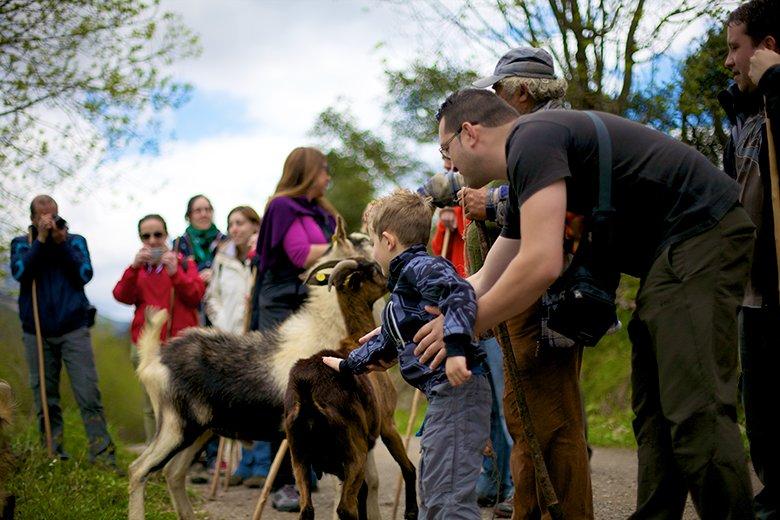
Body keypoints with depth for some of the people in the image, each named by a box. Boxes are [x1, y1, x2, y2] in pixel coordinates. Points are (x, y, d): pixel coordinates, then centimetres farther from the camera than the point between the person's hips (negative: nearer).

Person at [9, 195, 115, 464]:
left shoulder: (75, 241, 9)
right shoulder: (22, 244, 9)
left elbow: (85, 274, -7)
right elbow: (19, 272, -10)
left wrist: (62, 242, -11)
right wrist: (41, 240, -13)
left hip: (74, 330, -1)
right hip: (36, 333, 1)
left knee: (88, 395, -8)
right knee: (45, 399, 3)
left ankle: (102, 454, -10)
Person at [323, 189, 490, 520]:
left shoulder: (420, 266, -9)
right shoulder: (402, 284, 24)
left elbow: (458, 292, -29)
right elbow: (388, 341, 37)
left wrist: (455, 345, -40)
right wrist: (346, 365, 47)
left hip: (458, 389, -11)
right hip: (442, 394, 11)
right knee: (430, 488, 21)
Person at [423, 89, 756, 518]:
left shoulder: (531, 140, -14)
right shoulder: (524, 177, 18)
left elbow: (542, 264, -25)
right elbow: (485, 282, 25)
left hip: (701, 231, -11)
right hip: (671, 252, 11)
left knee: (695, 412, -16)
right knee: (652, 412, 11)